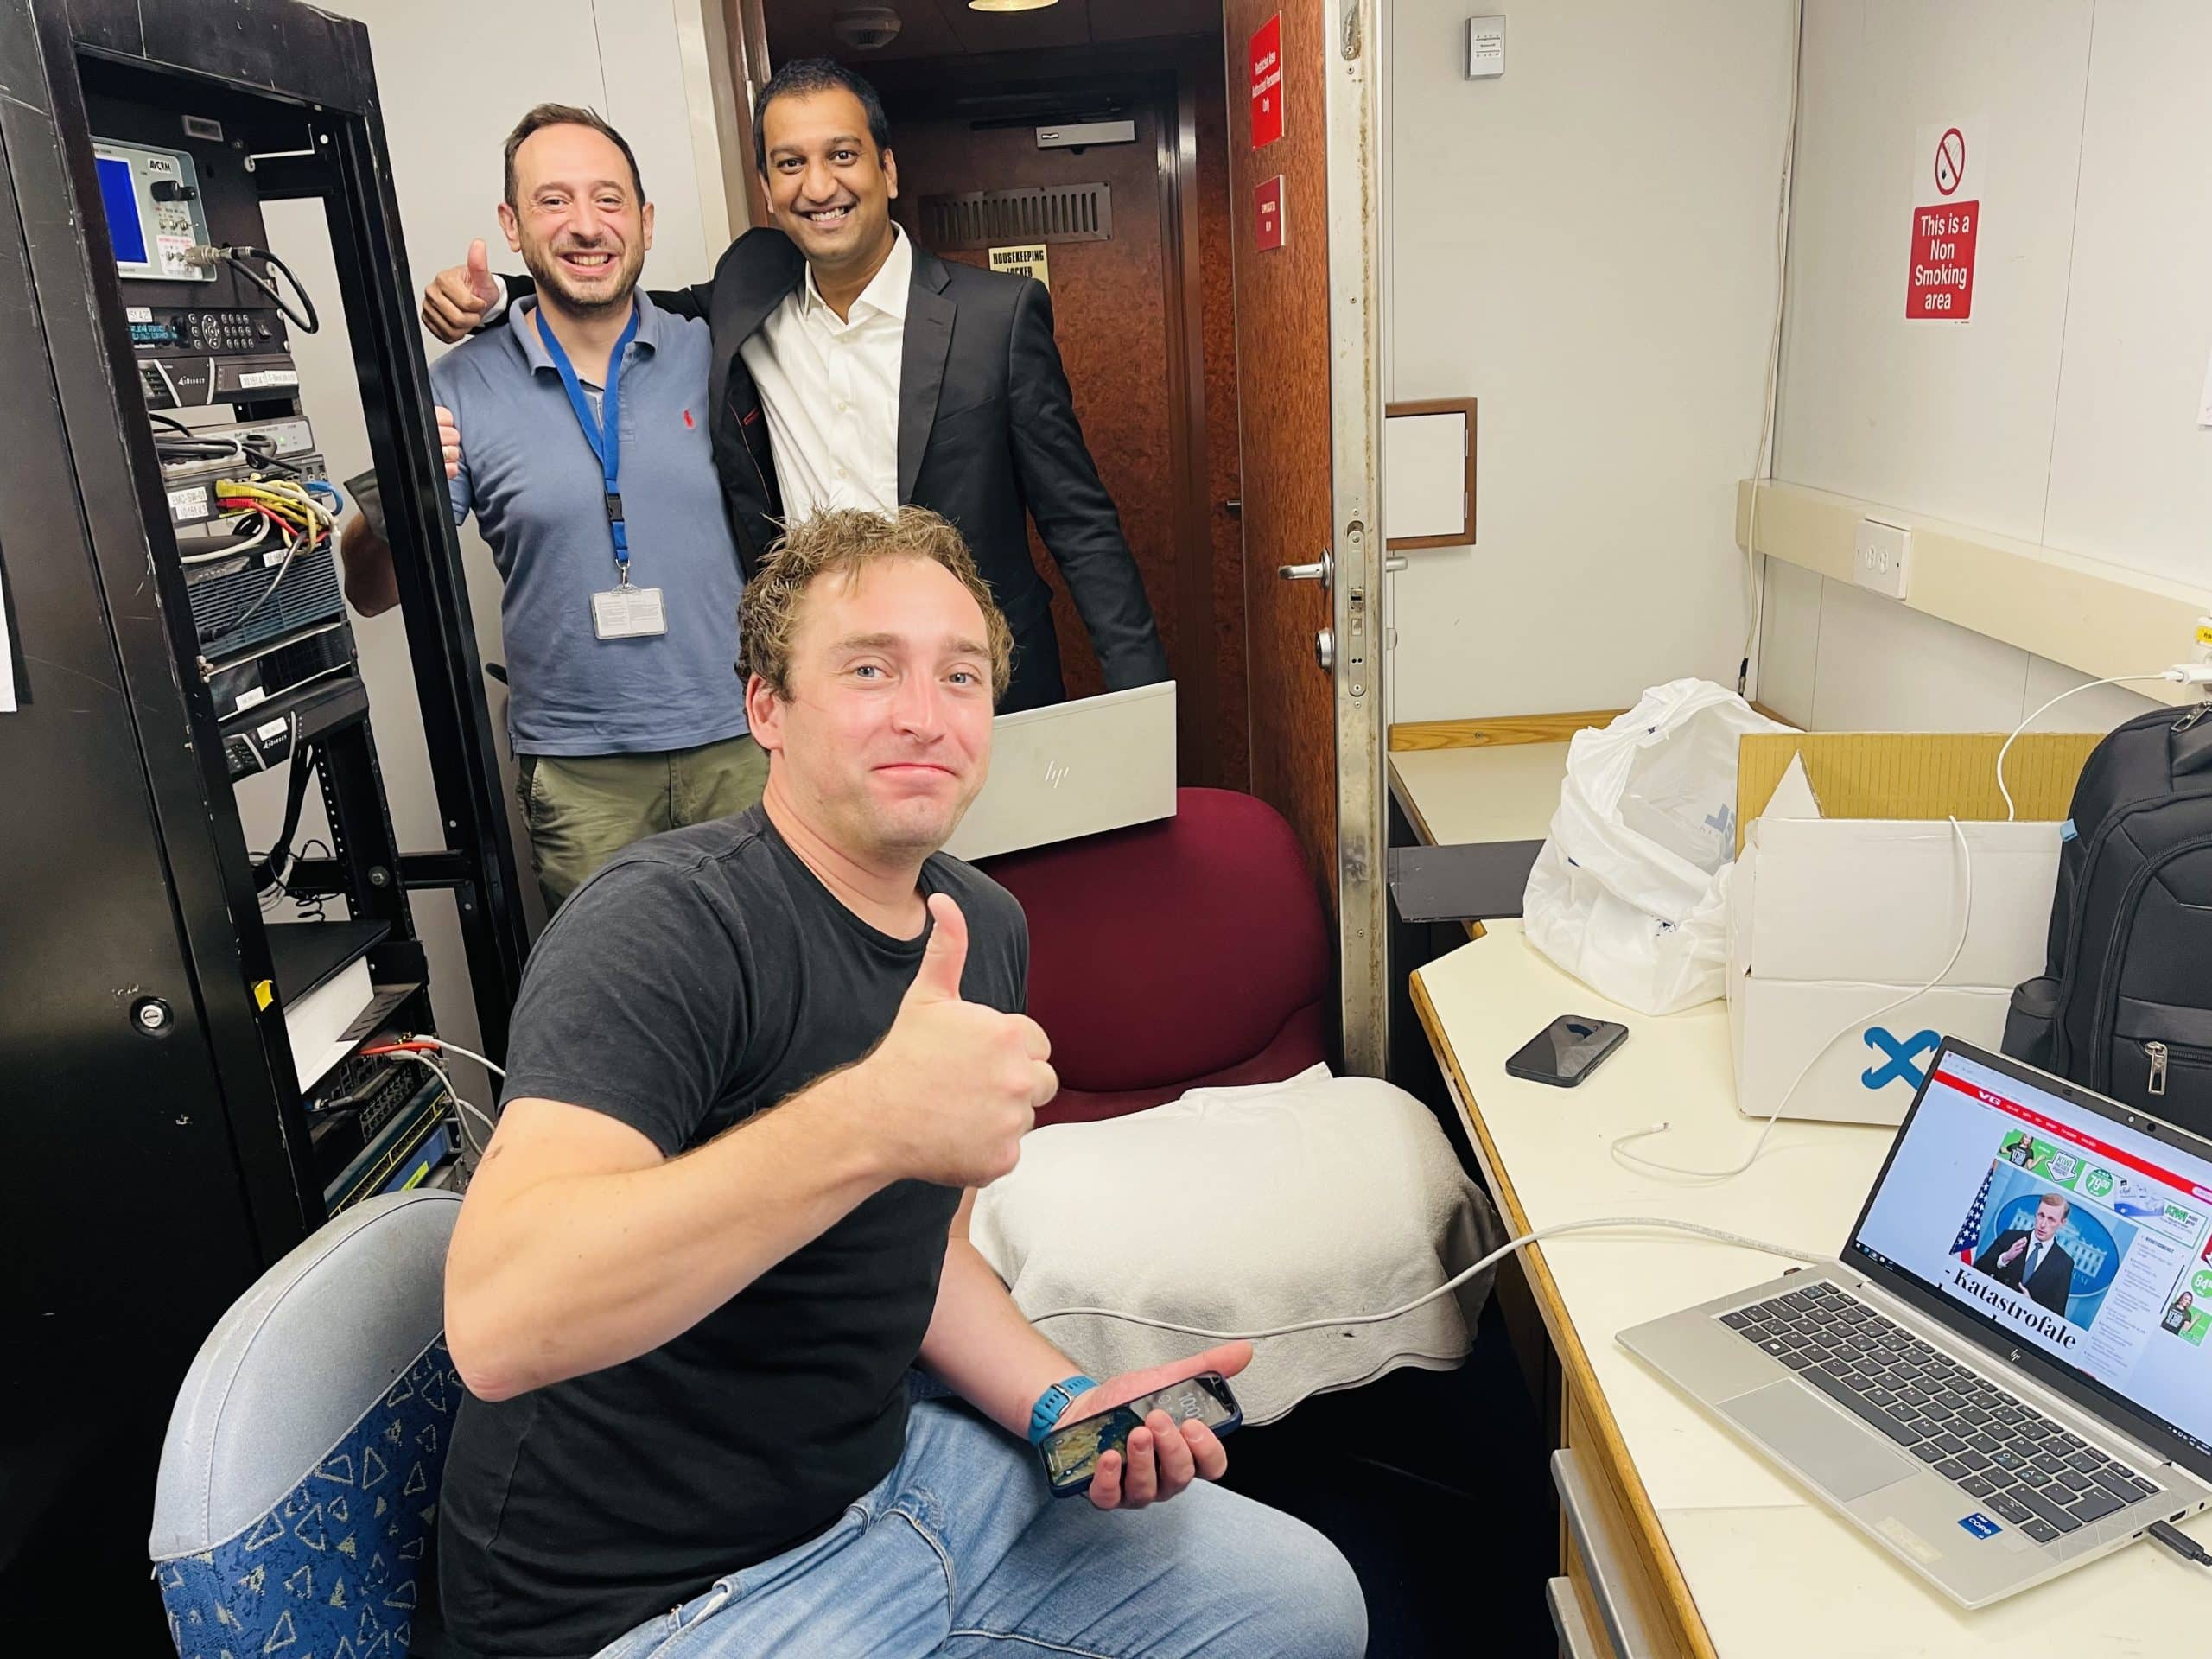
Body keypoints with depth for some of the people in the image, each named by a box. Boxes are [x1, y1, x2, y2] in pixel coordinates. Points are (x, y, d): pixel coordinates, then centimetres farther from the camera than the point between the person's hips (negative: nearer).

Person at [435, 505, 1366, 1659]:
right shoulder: (664, 926, -25)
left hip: (882, 1464, 7)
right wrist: (871, 1121, -47)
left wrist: (1063, 1404, -5)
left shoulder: (984, 929, 0)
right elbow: (496, 1321, -38)